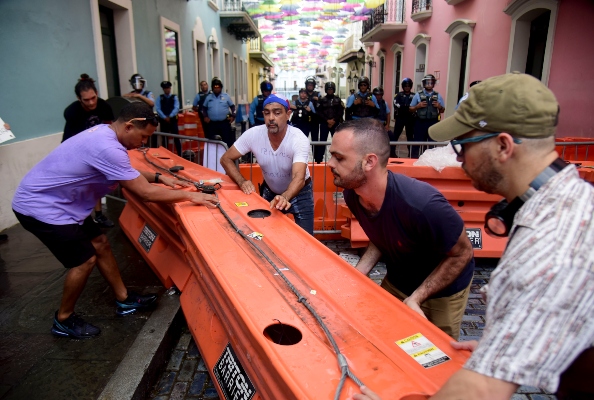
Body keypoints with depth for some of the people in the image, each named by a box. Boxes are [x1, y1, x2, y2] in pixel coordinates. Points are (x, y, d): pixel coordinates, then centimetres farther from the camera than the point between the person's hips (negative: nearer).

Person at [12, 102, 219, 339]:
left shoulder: (104, 133, 0)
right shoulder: (107, 148, -31)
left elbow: (127, 171, 18)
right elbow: (146, 193, -30)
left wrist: (159, 177, 6)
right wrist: (190, 196, -21)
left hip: (53, 201, 10)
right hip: (40, 208, -10)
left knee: (100, 244, 12)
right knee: (85, 260, -4)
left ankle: (124, 300, 25)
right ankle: (63, 320, 18)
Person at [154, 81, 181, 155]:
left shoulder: (174, 97, 5)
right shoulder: (159, 98, 6)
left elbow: (176, 108, -7)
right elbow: (157, 109, -4)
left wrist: (170, 116, -19)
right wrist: (164, 117, -16)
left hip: (173, 120, -1)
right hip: (163, 121, 1)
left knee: (176, 137, -3)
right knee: (164, 138, 5)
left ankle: (179, 154, 0)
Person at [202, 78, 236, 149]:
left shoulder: (226, 96, 4)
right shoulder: (208, 97, 9)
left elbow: (232, 106, 9)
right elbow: (204, 107, 18)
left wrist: (232, 116, -2)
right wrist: (205, 116, 6)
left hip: (224, 123, -2)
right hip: (212, 124, 2)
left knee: (228, 140, -1)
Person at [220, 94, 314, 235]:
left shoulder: (299, 140, -29)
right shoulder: (253, 134, -21)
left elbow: (299, 178, -42)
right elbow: (226, 159, -12)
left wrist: (285, 197, -62)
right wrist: (242, 181, -29)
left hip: (299, 192, -2)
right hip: (270, 191, 3)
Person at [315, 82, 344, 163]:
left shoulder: (338, 100, 10)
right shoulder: (322, 100, 8)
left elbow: (341, 112, 3)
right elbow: (319, 112, 0)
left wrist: (334, 120, -9)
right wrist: (327, 120, -11)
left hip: (336, 124, 1)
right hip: (324, 124, -1)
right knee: (322, 141, -2)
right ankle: (318, 160, 1)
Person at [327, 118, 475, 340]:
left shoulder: (422, 204, -39)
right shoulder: (352, 195, -18)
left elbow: (462, 253, -21)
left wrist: (415, 298, -25)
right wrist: (358, 272, -13)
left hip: (442, 293, -5)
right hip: (396, 281, 5)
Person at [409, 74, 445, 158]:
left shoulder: (438, 96, 7)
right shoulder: (418, 95, 3)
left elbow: (442, 110, 14)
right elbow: (411, 109, 6)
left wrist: (439, 106, -7)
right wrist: (418, 106, -12)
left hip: (433, 123, 2)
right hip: (420, 122, -1)